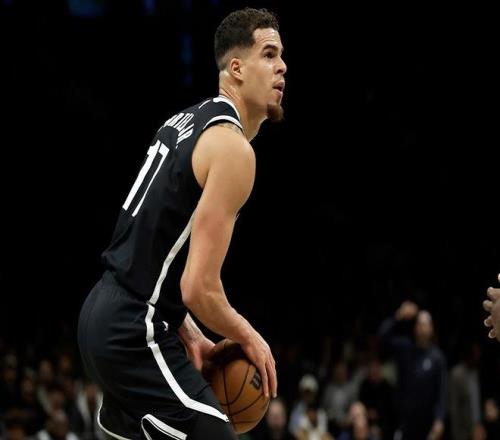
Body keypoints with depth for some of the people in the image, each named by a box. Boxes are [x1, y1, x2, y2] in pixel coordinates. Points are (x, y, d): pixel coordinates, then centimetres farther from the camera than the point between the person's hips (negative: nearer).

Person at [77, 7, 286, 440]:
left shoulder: (188, 121, 13)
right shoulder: (233, 148, -16)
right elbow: (200, 289, -21)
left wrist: (187, 333, 15)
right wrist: (250, 339, -5)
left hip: (103, 314, 10)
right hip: (136, 335, -10)